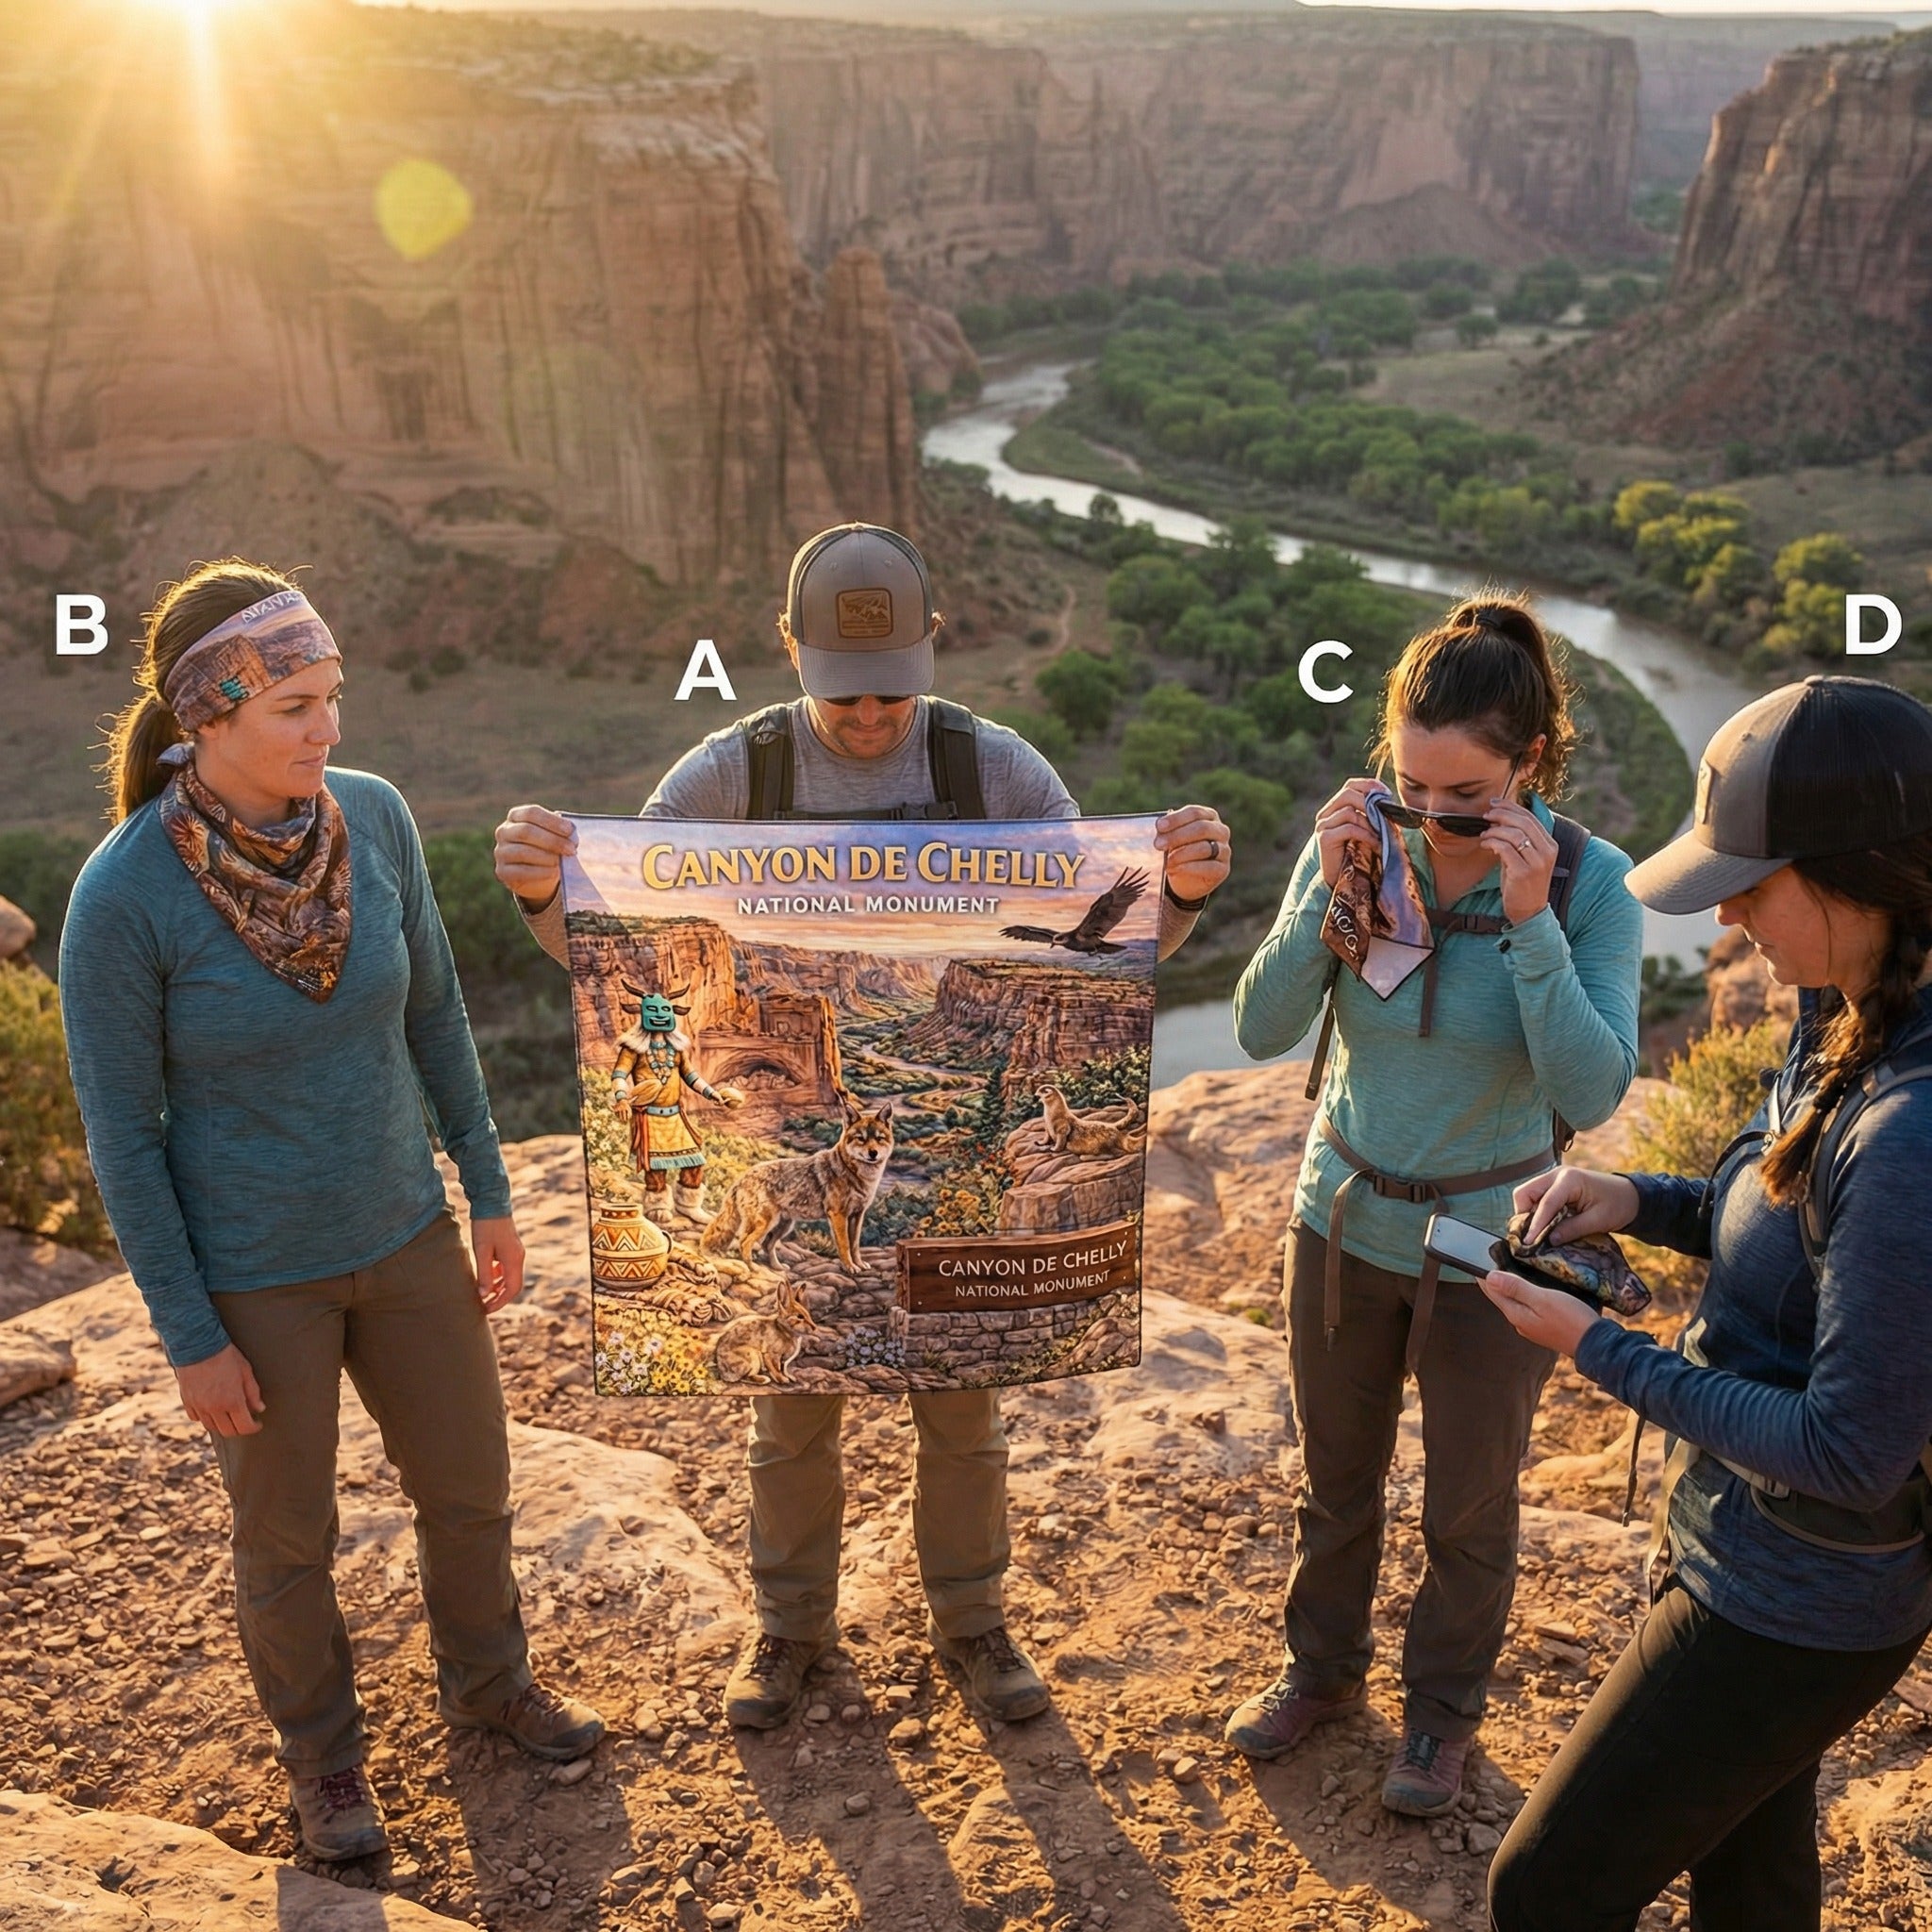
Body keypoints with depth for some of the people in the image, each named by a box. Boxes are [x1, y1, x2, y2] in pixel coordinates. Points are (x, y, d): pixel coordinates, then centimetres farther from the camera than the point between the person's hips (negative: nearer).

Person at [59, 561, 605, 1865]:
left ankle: (488, 1682, 48)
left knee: (469, 1485, 19)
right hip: (251, 1276, -3)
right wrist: (191, 1338, -10)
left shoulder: (375, 817, -12)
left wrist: (490, 1193, 5)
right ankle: (324, 1749, 44)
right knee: (289, 1535, 17)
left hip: (405, 1235, 4)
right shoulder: (124, 897, -23)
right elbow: (123, 1133, -14)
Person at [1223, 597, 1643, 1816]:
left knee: (1470, 1508, 17)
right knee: (1336, 1476, 22)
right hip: (1346, 1219, 2)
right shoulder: (1359, 842, -14)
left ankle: (1444, 1712, 43)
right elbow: (1262, 1031, -14)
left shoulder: (1590, 883, -19)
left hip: (1489, 1244, -2)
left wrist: (1528, 921, -33)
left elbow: (1593, 1095, -24)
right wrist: (1332, 894, -27)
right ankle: (1325, 1671, 47)